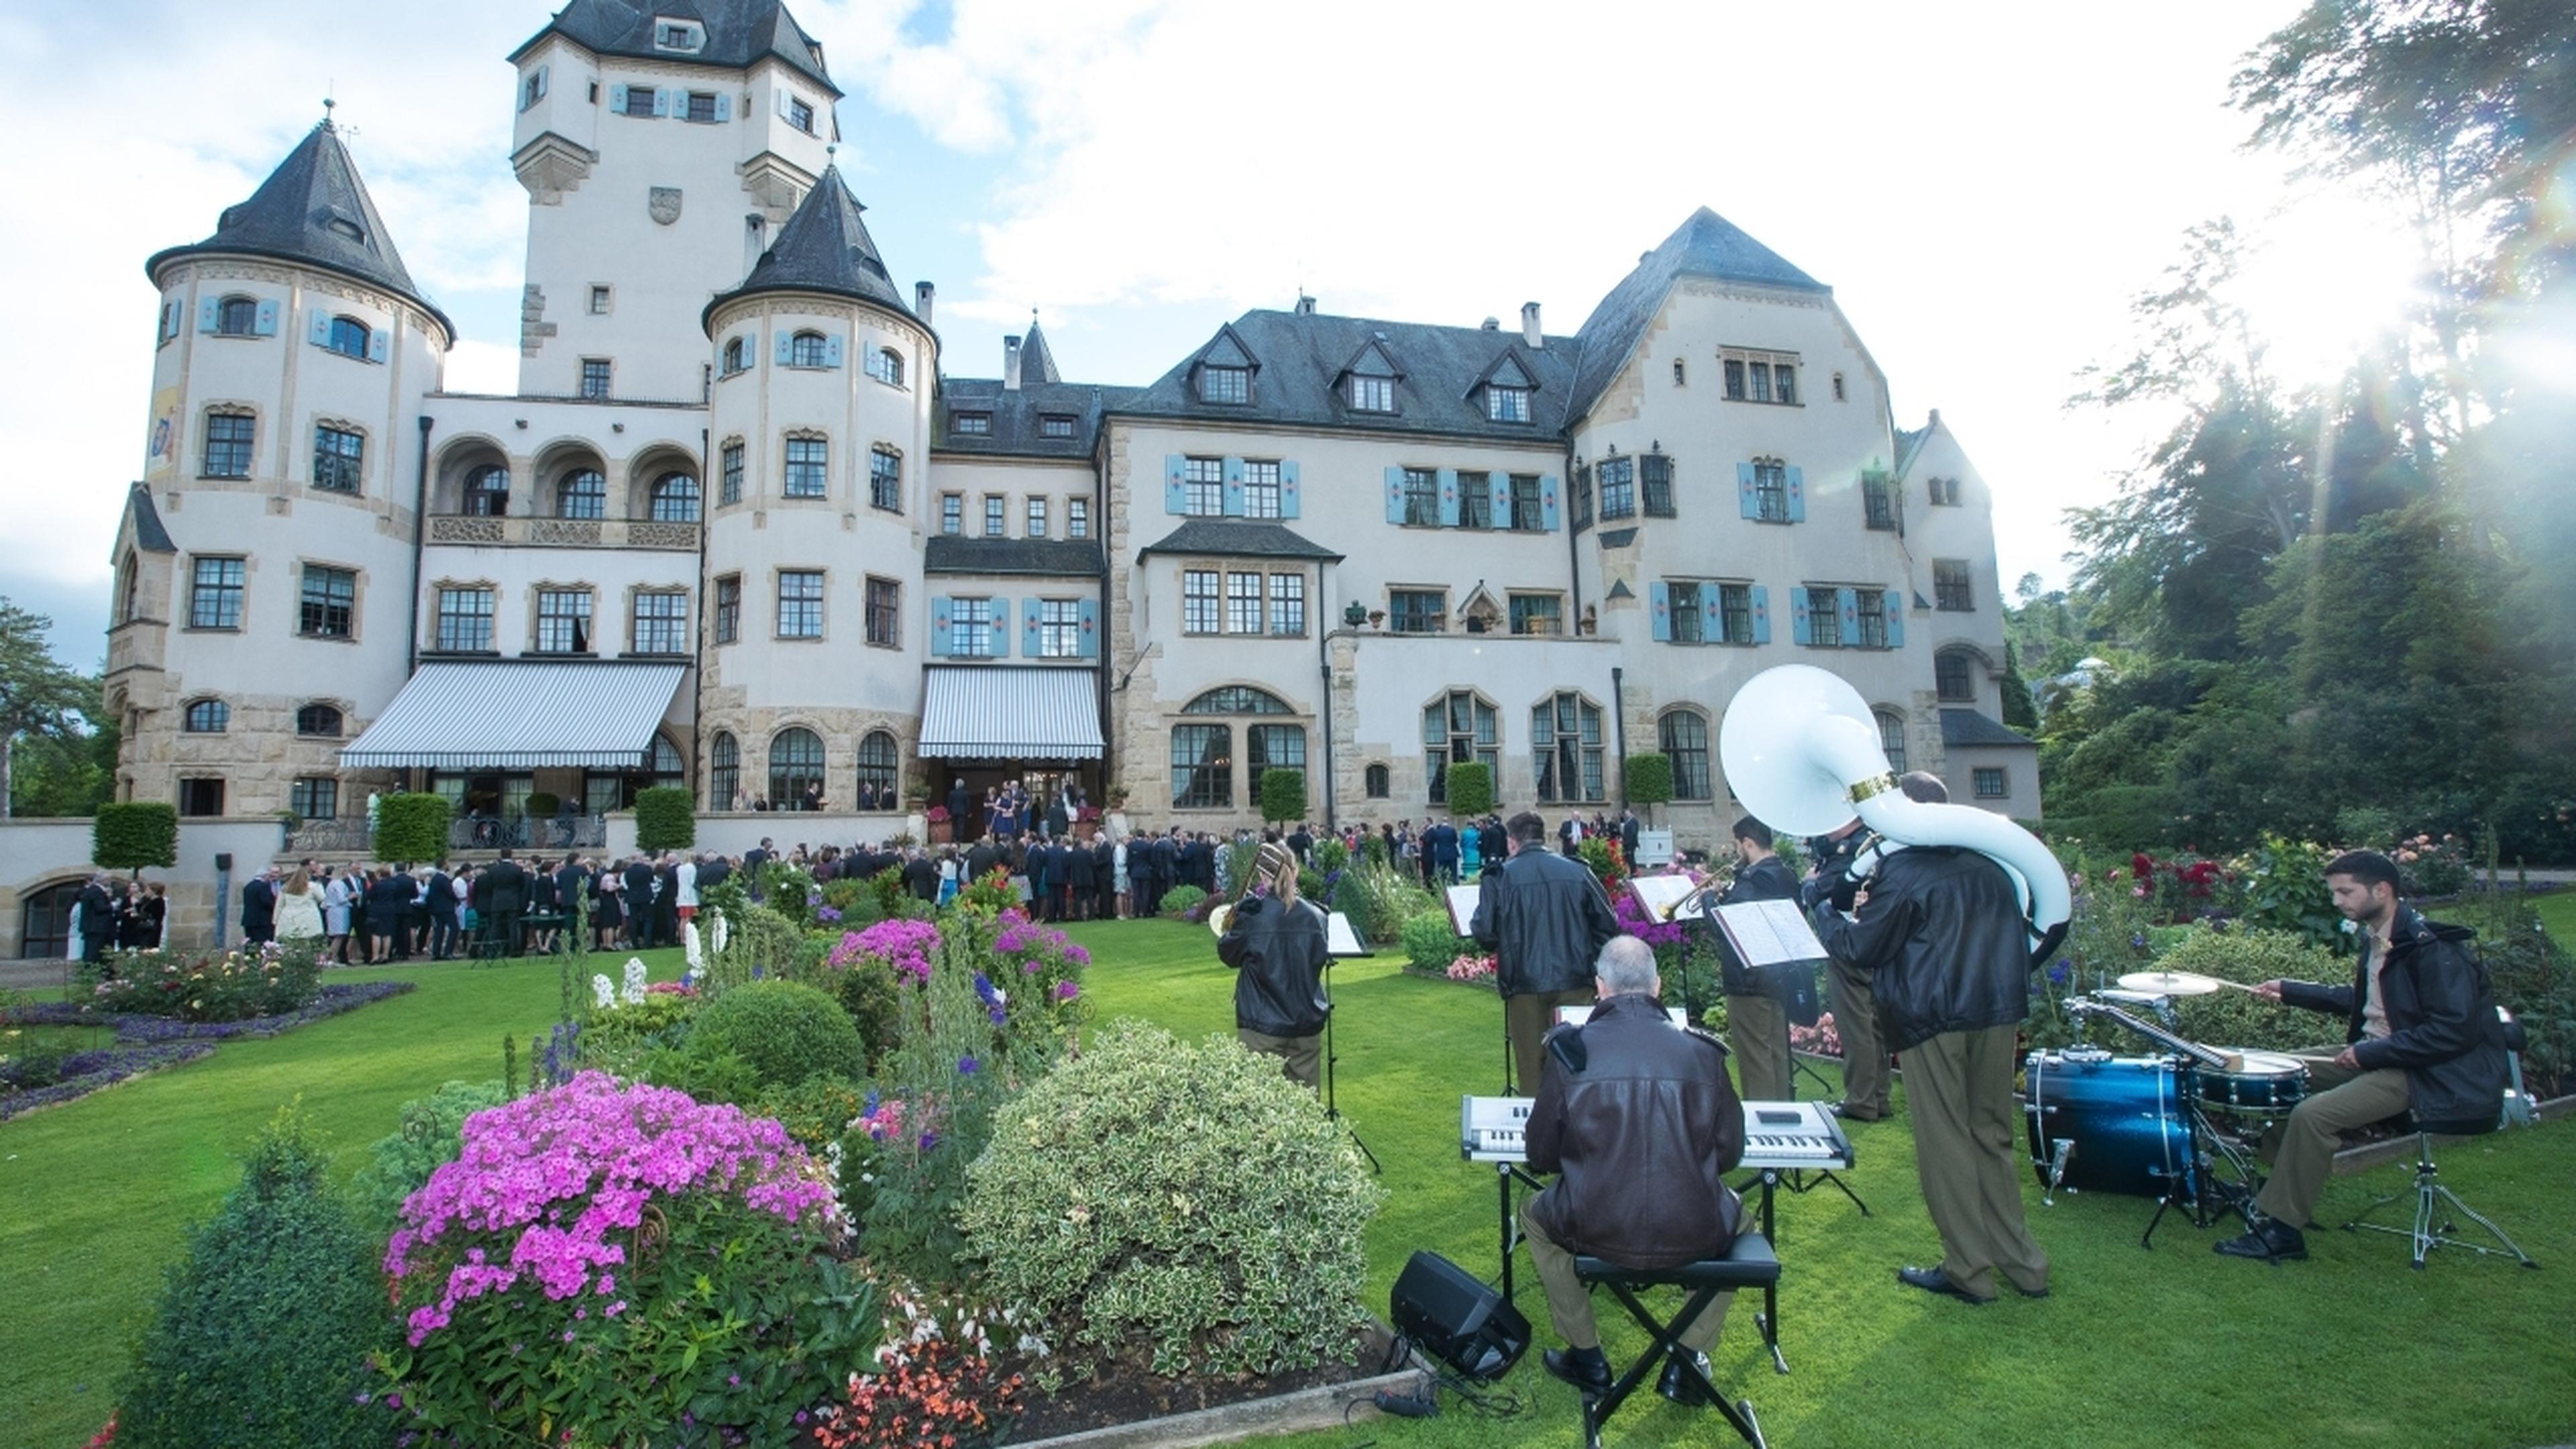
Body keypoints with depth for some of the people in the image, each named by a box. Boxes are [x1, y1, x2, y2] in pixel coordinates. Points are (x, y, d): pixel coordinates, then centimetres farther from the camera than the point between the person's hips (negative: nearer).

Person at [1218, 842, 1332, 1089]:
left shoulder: (1251, 916, -13)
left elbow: (1228, 955, 3)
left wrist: (1232, 928, 17)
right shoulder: (1314, 916, -4)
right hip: (1307, 1026, 3)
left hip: (1262, 1029, -3)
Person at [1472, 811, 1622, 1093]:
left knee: (1532, 1067, 10)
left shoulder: (1500, 877, -6)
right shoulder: (1578, 872, 1)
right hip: (1574, 983, 2)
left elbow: (1484, 934, -9)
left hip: (1525, 986, -2)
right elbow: (1607, 926, 2)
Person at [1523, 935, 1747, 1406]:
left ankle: (1587, 1358, 31)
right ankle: (1689, 1360, 29)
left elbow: (1541, 1158, 2)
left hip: (1596, 1232, -1)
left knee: (1534, 1213, 31)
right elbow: (1729, 1155, 8)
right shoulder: (1702, 1052, -3)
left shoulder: (1570, 1050, -7)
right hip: (1695, 1235, 1)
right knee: (1738, 1215, 35)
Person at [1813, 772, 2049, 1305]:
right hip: (1999, 1012, 7)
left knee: (1945, 1144, 3)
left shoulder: (1902, 871, -12)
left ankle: (1969, 1271, 11)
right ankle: (2022, 1263, 22)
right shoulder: (1988, 862, 8)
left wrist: (1824, 910, 7)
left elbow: (1862, 947, -9)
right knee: (1996, 1138, 16)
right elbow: (2019, 933, 22)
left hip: (1934, 1018, -7)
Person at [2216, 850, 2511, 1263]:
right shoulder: (2375, 939, 8)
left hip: (2431, 1073, -10)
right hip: (2378, 1055, 10)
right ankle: (2277, 1188, 17)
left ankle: (2279, 1231, -14)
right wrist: (2291, 992, 16)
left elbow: (2455, 1030, -26)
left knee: (2313, 1115, -25)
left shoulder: (2432, 947, -21)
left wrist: (2370, 1052, -23)